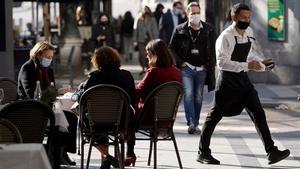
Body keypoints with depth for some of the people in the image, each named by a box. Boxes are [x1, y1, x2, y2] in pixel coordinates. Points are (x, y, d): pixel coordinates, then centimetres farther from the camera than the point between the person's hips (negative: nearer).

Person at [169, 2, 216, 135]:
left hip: (202, 69, 2)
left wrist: (209, 65, 2)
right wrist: (180, 63, -3)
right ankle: (191, 124, -21)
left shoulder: (208, 30, 6)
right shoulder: (180, 30, 2)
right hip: (186, 68, -2)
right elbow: (171, 48, 8)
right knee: (188, 95, -15)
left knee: (198, 98, 8)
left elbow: (212, 51, 13)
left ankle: (195, 124, 18)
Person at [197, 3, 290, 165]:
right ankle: (203, 153, 17)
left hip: (243, 79, 7)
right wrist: (247, 66, -29)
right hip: (227, 80, -7)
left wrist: (260, 61, 3)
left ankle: (272, 152, 0)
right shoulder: (226, 37, -20)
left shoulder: (249, 32, 4)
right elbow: (222, 62, -26)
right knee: (215, 115, 4)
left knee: (258, 113, 0)